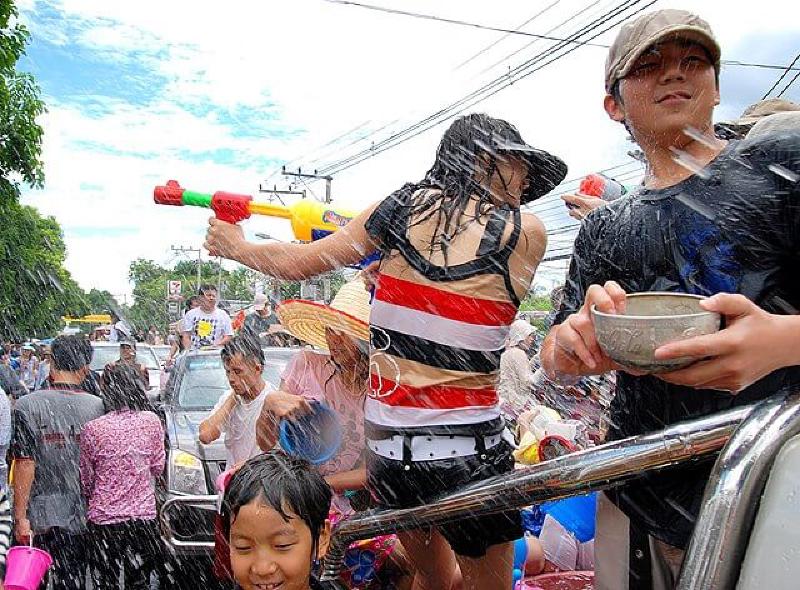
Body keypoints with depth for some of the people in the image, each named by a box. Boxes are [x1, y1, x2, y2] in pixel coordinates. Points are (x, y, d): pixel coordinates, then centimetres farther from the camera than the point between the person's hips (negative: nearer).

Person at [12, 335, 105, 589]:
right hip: (81, 515, 2)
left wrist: (20, 516, -6)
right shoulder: (98, 406, -5)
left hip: (40, 514, -1)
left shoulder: (28, 405, -9)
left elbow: (25, 464, -12)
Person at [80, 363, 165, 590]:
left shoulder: (93, 429, -12)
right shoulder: (151, 421, -7)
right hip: (144, 513, 2)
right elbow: (158, 467, 3)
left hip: (104, 518, -2)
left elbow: (86, 478, -1)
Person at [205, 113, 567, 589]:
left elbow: (300, 263, 7)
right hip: (469, 454, -3)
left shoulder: (406, 205, 0)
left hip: (387, 448, 4)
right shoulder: (528, 232, -5)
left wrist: (236, 246, 26)